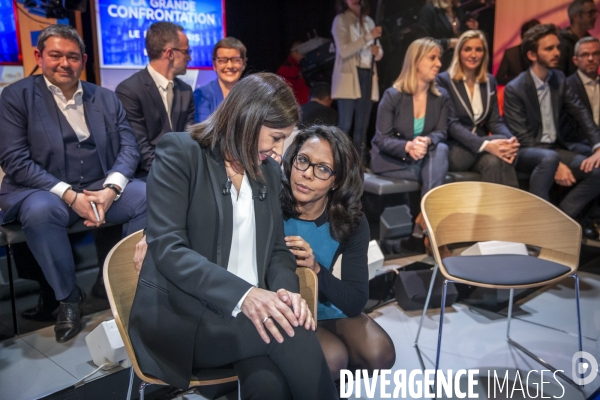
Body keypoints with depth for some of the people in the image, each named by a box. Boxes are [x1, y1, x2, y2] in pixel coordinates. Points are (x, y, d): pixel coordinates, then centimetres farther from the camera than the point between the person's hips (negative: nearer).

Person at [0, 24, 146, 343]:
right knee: (40, 211, -36)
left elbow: (129, 148, 3)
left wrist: (110, 189, -17)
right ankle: (67, 297, -12)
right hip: (44, 191, -2)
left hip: (102, 188, 3)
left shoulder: (106, 98, 11)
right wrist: (70, 195, -19)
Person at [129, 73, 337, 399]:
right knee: (291, 332, -28)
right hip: (182, 315, -4)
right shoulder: (180, 152, -7)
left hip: (245, 311, 5)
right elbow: (167, 248, -16)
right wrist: (242, 294, -29)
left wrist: (286, 290, -11)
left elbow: (276, 247, 12)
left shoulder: (269, 171, 12)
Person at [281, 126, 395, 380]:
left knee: (379, 354, -16)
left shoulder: (352, 224, -12)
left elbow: (356, 302, -14)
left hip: (331, 311, 4)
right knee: (332, 358, -26)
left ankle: (326, 378, 14)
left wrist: (316, 269, -31)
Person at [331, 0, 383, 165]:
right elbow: (344, 51, -14)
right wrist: (368, 37, -18)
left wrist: (377, 51, -4)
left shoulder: (369, 21, 17)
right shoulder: (341, 20, -1)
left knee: (363, 125, 5)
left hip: (368, 76, 6)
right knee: (345, 125, -10)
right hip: (349, 77, -5)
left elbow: (378, 53, 19)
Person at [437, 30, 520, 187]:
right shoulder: (444, 80, -6)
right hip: (453, 150, -4)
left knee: (494, 161, -32)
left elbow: (495, 121, 8)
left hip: (480, 151, 4)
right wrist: (485, 145, -32)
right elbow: (451, 124, -16)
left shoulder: (489, 81, 12)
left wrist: (510, 140, -17)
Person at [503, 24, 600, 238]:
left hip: (554, 148, 6)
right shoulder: (514, 89, -13)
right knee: (548, 159, -39)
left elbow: (581, 114, 3)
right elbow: (521, 138, -17)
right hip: (526, 152, -6)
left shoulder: (559, 79, 7)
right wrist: (556, 164, -25)